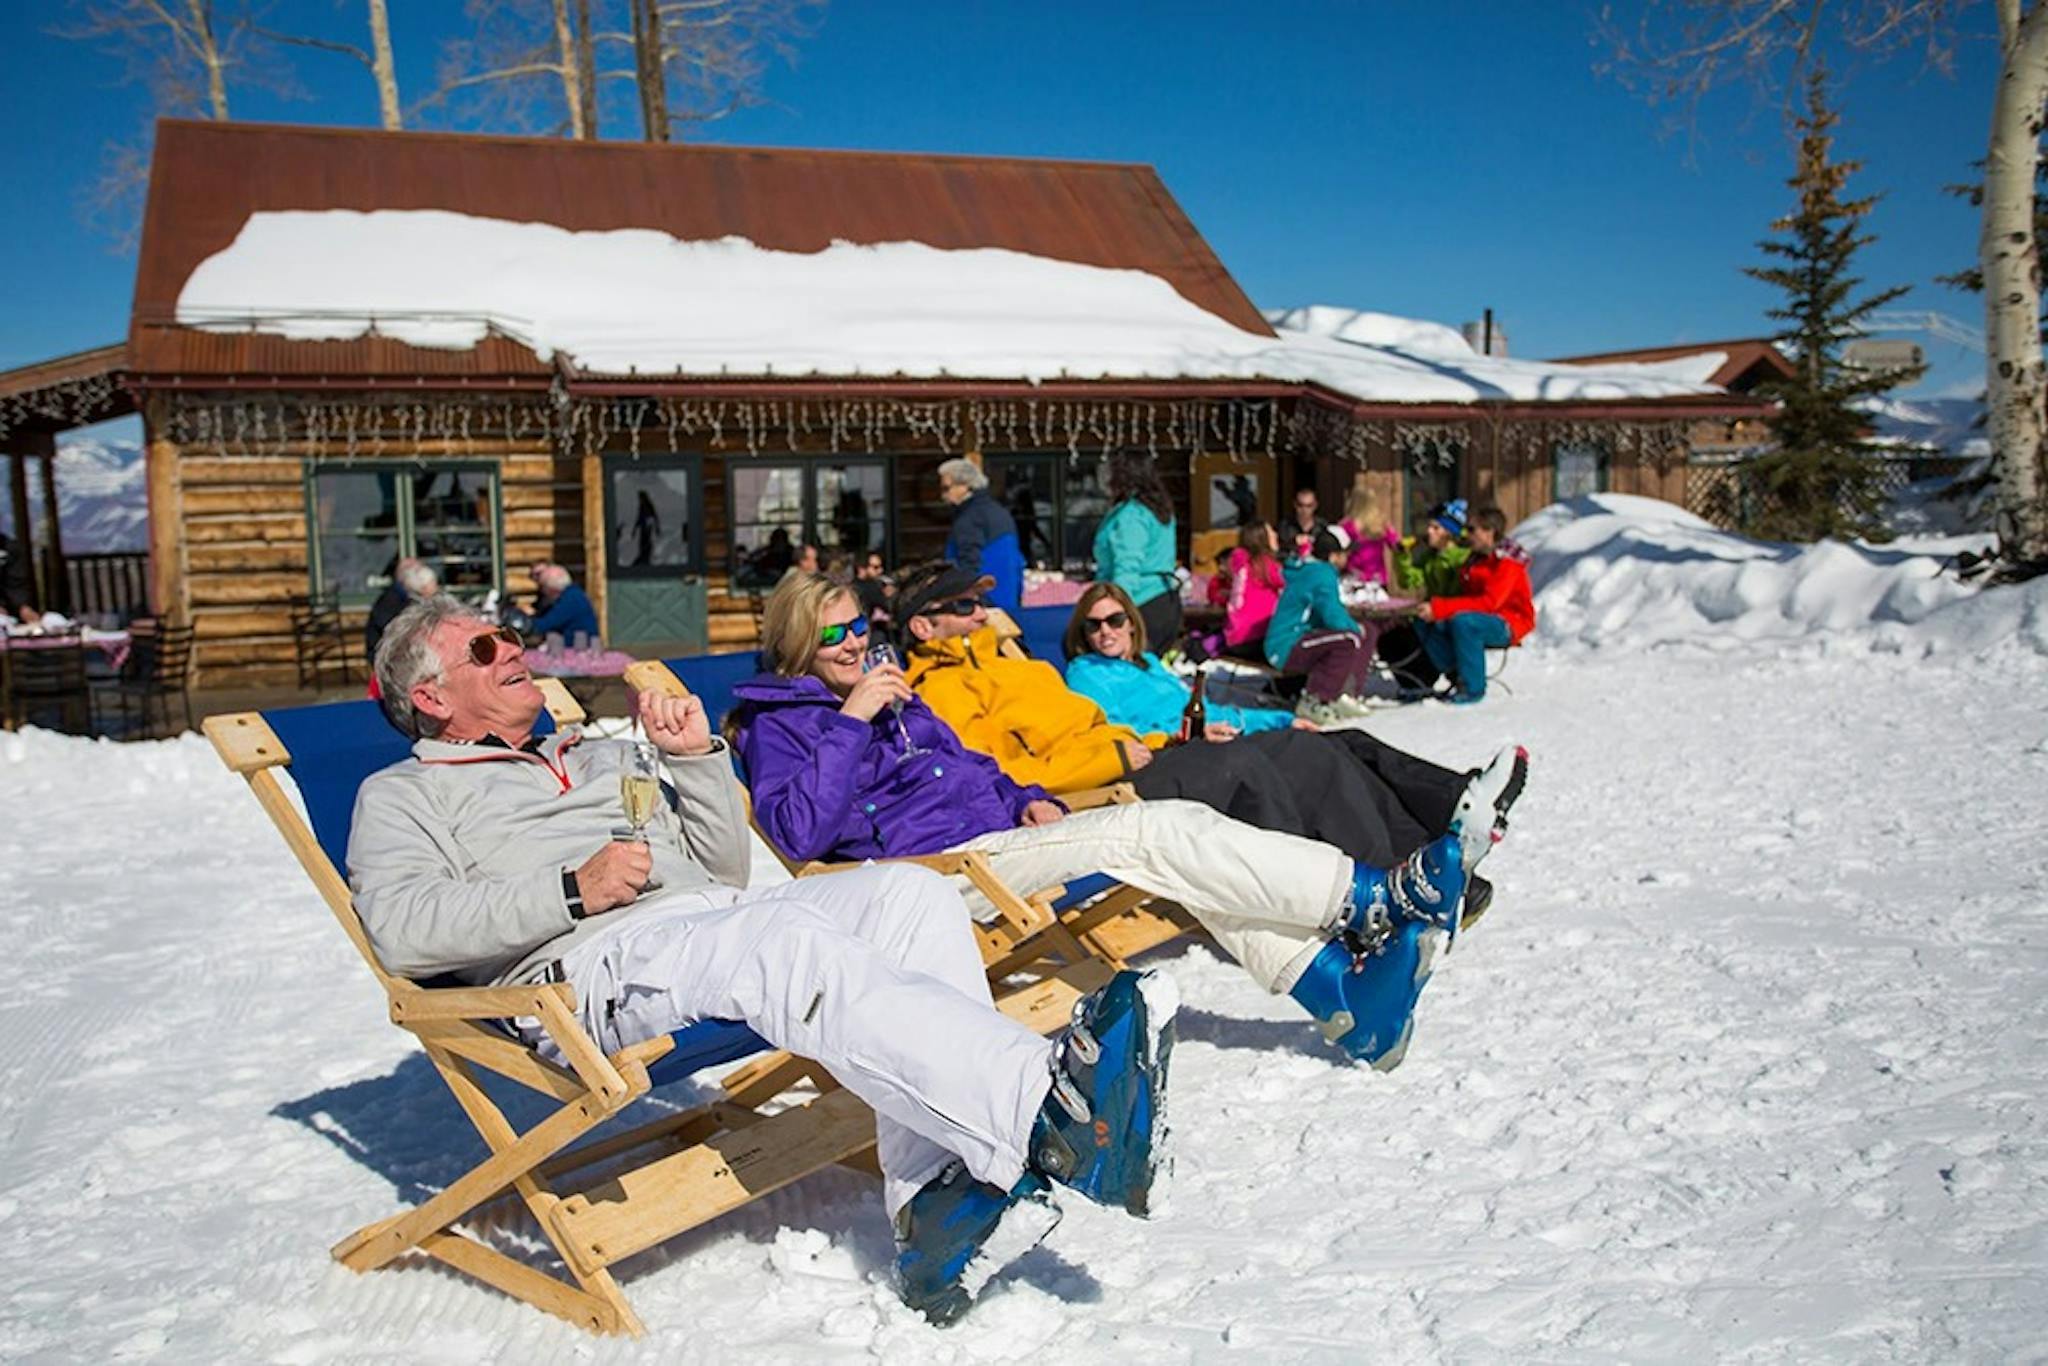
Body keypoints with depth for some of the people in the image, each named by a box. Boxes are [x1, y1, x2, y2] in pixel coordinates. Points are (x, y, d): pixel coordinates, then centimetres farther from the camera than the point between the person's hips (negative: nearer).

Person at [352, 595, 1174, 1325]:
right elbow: (400, 930, -4)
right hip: (589, 965, -6)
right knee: (785, 936, -37)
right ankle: (1047, 1107, -51)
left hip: (720, 917, 7)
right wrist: (573, 892, -13)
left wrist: (696, 759, 14)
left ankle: (940, 1208, -34)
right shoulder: (404, 796, 18)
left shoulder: (597, 756, 35)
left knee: (910, 890, -20)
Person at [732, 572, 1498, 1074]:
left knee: (1178, 833, -13)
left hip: (1002, 834, 8)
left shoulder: (892, 693, 25)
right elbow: (800, 833, -15)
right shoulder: (776, 724, 3)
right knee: (1152, 833, -23)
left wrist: (1028, 800, 11)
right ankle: (1372, 899, -22)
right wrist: (851, 721, -16)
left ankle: (1340, 991, -20)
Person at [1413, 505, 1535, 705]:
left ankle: (1473, 688, -24)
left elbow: (1488, 602, -26)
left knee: (1462, 621, -37)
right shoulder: (1476, 558, 10)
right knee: (1424, 624, -11)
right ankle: (1457, 676, -8)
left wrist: (1440, 608, -30)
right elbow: (1465, 594, 12)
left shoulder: (1507, 562, -16)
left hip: (1509, 624, -8)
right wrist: (1434, 606, -8)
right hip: (1478, 615, 8)